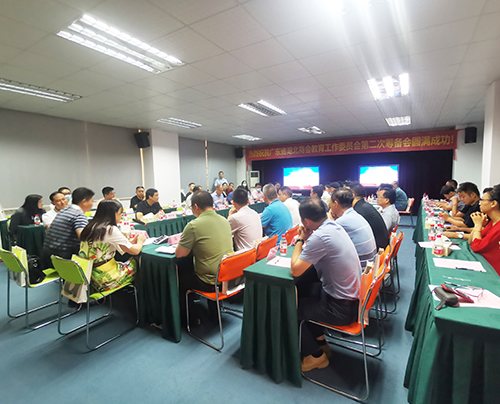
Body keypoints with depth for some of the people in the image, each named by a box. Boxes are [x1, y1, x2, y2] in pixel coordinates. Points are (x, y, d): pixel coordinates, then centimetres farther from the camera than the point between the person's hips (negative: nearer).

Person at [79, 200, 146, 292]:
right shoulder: (111, 230, -18)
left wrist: (132, 241, 14)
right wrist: (140, 241, 7)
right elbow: (135, 251, -14)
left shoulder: (91, 226, 7)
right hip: (103, 279, -8)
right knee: (136, 263, 7)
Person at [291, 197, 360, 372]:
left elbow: (295, 270, -23)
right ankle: (321, 343, 34)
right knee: (301, 290, 21)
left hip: (342, 308, -9)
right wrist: (306, 239, -3)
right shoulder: (334, 226, 0)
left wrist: (300, 240, -13)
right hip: (353, 294, 9)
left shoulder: (319, 237, -29)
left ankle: (316, 355, 26)